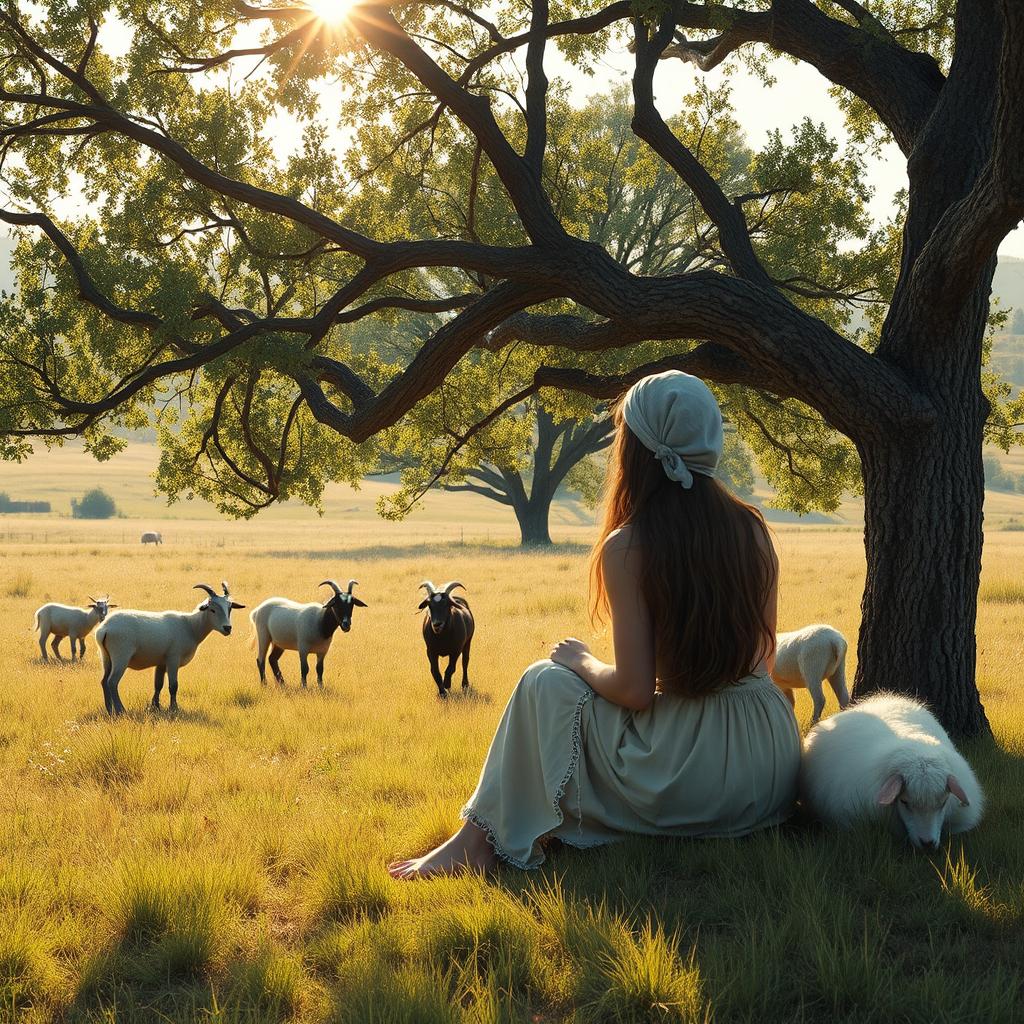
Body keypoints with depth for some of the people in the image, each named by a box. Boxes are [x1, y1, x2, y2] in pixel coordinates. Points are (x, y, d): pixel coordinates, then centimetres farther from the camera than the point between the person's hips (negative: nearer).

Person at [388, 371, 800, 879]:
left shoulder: (629, 547, -13)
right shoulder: (751, 528, 2)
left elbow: (635, 690, -13)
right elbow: (763, 659, 11)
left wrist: (583, 662, 6)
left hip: (690, 782, -6)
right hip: (773, 768, 6)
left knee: (546, 683, 12)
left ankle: (478, 839, 16)